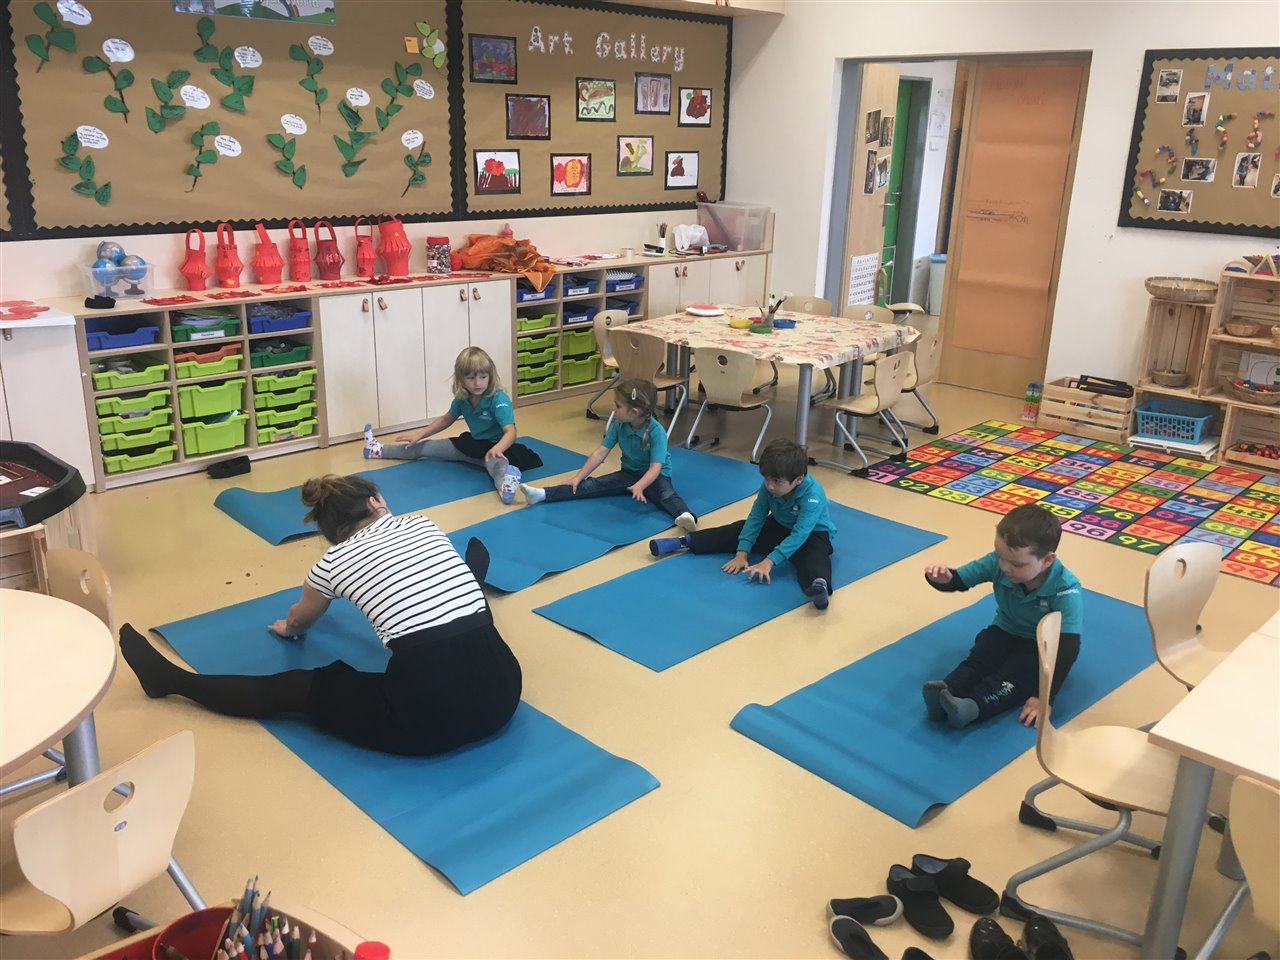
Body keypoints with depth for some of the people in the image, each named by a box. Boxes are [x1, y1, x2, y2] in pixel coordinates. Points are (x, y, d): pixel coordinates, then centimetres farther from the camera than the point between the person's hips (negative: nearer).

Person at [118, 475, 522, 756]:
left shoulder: (334, 561, 7)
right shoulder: (424, 524, 13)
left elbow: (298, 623, 31)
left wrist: (287, 628, 57)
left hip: (429, 716, -3)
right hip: (500, 690, 3)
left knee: (295, 688, 17)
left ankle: (169, 679, 33)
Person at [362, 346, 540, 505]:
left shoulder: (499, 400, -27)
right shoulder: (462, 399, -5)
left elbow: (510, 432, -39)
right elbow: (447, 419, 15)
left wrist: (497, 449, -60)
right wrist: (419, 435, 11)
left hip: (496, 447, -8)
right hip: (474, 444, 8)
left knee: (495, 461, -46)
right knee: (424, 448, 13)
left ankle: (504, 483, -82)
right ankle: (380, 451, 34)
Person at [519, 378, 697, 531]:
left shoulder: (656, 431, -25)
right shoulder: (618, 425, -9)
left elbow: (655, 468, -33)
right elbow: (600, 453, -4)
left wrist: (639, 486, -51)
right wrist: (578, 477, -6)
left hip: (655, 476, -5)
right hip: (629, 473, 5)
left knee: (666, 494, -37)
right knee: (592, 485, -10)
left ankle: (685, 515, -67)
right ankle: (544, 495, -21)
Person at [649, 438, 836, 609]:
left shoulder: (813, 496, -35)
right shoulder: (769, 486, -18)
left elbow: (799, 534, -41)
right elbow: (756, 517, -14)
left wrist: (769, 562, -48)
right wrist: (742, 552, -23)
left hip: (811, 534, -6)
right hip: (781, 527, 6)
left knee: (813, 553, -40)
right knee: (739, 529, -8)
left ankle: (819, 584, -71)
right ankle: (684, 542, -7)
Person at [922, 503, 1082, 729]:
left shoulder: (1065, 590, -31)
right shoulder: (997, 562, -21)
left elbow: (1067, 646, -35)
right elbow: (959, 579, -9)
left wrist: (1045, 697, -41)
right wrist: (943, 579, -37)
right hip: (1005, 632, 4)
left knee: (1016, 676, -31)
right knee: (977, 660, -24)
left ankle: (971, 708, -53)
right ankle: (944, 696, -46)